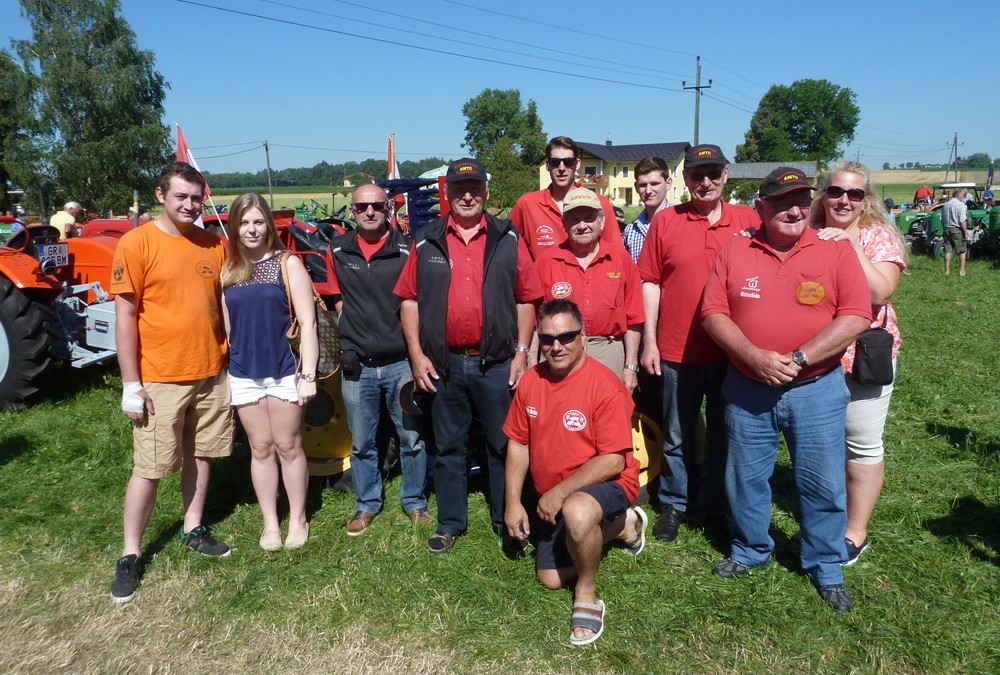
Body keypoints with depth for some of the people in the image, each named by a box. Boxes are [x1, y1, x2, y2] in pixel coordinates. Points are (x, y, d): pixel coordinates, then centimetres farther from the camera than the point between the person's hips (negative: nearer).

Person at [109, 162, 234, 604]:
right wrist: (131, 383, -12)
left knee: (200, 455, 16)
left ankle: (193, 529, 34)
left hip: (211, 373, 5)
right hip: (160, 379, -4)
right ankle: (130, 555, 18)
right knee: (149, 467, 4)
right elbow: (125, 316, -9)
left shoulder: (214, 245, 4)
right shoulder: (137, 243, -8)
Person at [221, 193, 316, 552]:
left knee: (288, 446, 6)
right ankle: (270, 523, 23)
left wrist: (308, 375, -12)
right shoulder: (227, 270, 7)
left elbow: (307, 323, -7)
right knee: (261, 449, 10)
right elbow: (225, 326, 13)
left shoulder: (288, 264, -3)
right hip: (243, 375, 3)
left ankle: (298, 519, 21)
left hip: (284, 371, -3)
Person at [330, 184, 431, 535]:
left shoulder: (406, 249, -4)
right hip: (357, 364, 2)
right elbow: (339, 299, 14)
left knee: (412, 438, 8)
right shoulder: (338, 250, 4)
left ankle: (414, 501, 27)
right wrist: (349, 342, 2)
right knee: (361, 442, 13)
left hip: (400, 362, -2)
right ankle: (367, 504, 31)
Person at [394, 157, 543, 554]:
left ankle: (506, 521, 24)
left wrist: (522, 352, -3)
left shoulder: (508, 240, 4)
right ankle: (450, 523, 26)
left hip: (497, 362, -1)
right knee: (448, 447, 12)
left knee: (503, 446, 9)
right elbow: (409, 299, 5)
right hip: (444, 363, 1)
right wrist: (417, 354, -2)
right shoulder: (426, 242, 6)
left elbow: (526, 299, 3)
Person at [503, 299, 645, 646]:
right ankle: (624, 524, 32)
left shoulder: (605, 385, -23)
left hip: (606, 484, -7)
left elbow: (614, 460, -25)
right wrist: (513, 502, -3)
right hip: (552, 499, 7)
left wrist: (561, 492, -26)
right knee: (550, 579, 15)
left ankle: (587, 594, -12)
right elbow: (518, 443, 2)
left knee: (576, 512, -41)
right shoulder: (531, 381, -5)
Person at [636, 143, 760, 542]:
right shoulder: (666, 221, 0)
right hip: (678, 351, -1)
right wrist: (649, 341, -3)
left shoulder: (748, 221, 2)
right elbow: (650, 283, 1)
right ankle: (674, 504, 29)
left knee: (725, 434, 14)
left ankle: (718, 506, 32)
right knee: (677, 435, 12)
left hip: (733, 352, 1)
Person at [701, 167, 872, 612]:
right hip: (747, 388, 2)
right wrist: (755, 356, -18)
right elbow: (713, 312, -4)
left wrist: (798, 360, -18)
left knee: (823, 483, 8)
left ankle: (827, 568, 29)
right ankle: (750, 550, 37)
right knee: (745, 477, 15)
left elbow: (856, 317, -11)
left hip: (817, 389, -1)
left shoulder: (836, 252, -4)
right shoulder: (734, 251, 1)